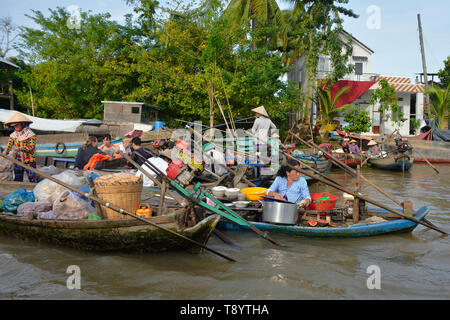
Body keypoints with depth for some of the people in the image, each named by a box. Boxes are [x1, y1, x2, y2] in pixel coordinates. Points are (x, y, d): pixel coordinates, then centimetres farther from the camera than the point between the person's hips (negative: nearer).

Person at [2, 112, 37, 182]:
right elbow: (9, 145, -2)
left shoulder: (30, 134, -8)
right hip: (17, 161, 5)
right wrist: (6, 152, -23)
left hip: (29, 161, -5)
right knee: (17, 179, 12)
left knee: (32, 179, -6)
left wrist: (20, 148, -30)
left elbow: (32, 147, -17)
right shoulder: (13, 135, 8)